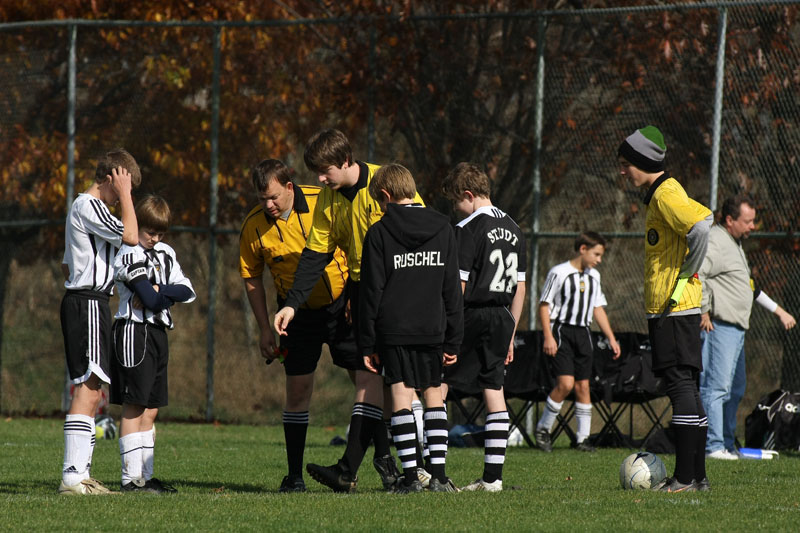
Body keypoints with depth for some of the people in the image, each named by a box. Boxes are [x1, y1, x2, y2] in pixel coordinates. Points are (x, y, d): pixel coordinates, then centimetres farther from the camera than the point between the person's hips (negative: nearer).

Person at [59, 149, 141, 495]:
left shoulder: (83, 207, 23)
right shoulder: (89, 206, -11)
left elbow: (67, 267, 27)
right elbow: (130, 236, -19)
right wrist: (124, 194, -11)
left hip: (79, 301, 11)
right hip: (88, 305, -11)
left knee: (90, 391, 11)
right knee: (88, 389, -16)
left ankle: (79, 475, 11)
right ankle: (73, 476, -23)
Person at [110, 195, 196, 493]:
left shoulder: (165, 253, 15)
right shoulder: (129, 255, -9)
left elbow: (187, 291, 6)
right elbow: (152, 299, -19)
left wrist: (157, 291, -8)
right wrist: (166, 295, -1)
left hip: (158, 333, 8)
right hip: (134, 331, -8)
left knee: (151, 410, 8)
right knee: (134, 408, -9)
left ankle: (146, 476, 10)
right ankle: (131, 478, -10)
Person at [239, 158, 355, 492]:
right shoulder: (253, 227, -11)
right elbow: (251, 279, 2)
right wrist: (265, 329, 0)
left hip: (343, 303, -1)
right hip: (298, 313, 1)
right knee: (297, 389, -2)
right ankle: (294, 475, 5)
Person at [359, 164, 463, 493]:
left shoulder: (379, 233, -3)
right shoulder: (443, 229, 6)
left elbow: (372, 292, -3)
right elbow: (452, 290, 7)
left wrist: (367, 344, 2)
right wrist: (453, 340, 11)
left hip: (393, 330, -3)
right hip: (432, 330, 3)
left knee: (401, 398, -1)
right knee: (434, 395, 10)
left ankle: (410, 475, -6)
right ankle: (438, 474, 3)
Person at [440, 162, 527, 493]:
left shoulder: (468, 229, -10)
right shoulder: (513, 229, 13)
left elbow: (458, 285, -13)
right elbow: (520, 287, 16)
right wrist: (510, 334, 21)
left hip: (472, 316, -7)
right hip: (502, 317, 7)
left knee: (436, 385, -3)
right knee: (494, 393, 8)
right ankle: (493, 476, 6)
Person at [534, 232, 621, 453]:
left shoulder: (594, 276, 13)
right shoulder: (559, 273, -8)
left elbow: (598, 308, 20)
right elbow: (544, 305, -7)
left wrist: (611, 338, 15)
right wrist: (548, 337, -15)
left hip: (582, 334, 6)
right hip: (561, 332, -6)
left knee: (583, 385, 4)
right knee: (565, 383, -17)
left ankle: (583, 437, 9)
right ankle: (543, 428, -1)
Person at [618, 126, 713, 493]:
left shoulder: (666, 195, -14)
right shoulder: (659, 194, 17)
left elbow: (700, 226, -29)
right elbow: (702, 219, 25)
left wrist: (687, 273, -18)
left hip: (674, 307, -10)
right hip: (674, 307, 10)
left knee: (680, 385, -10)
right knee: (684, 387, 11)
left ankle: (685, 478, -11)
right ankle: (697, 475, 13)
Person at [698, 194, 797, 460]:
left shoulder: (735, 243, 23)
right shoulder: (715, 242, -11)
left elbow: (750, 288, 33)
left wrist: (778, 310, 33)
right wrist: (704, 313, -22)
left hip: (737, 328, 11)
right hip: (719, 327, -11)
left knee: (735, 389, 14)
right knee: (716, 388, -12)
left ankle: (727, 445, 19)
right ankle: (713, 446, -14)